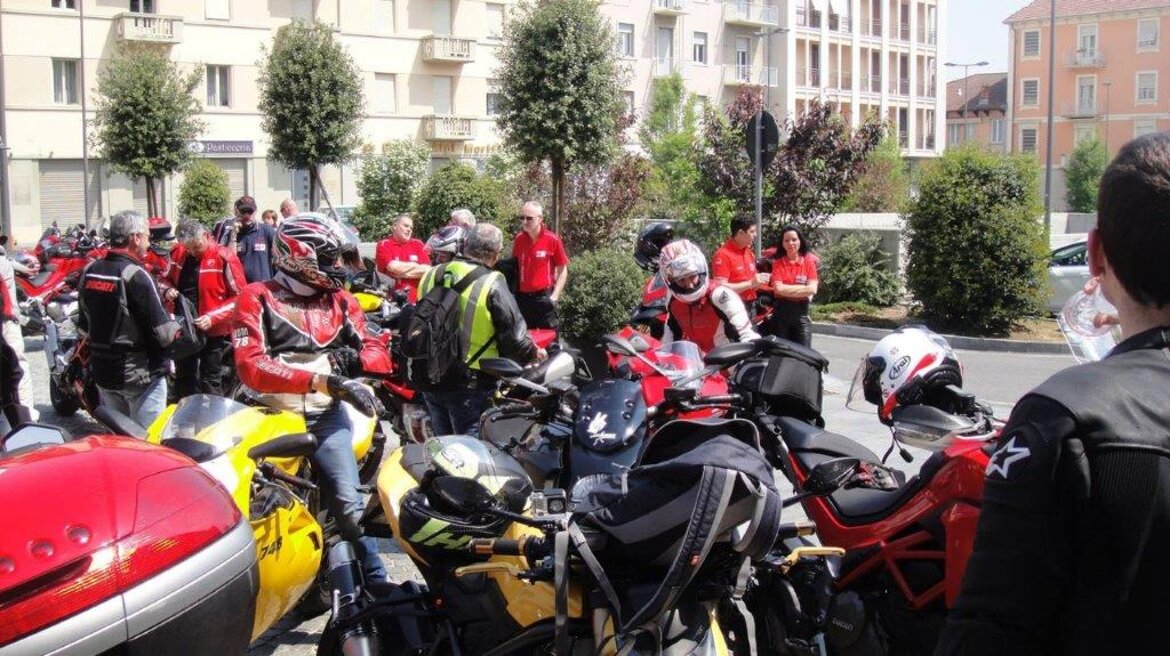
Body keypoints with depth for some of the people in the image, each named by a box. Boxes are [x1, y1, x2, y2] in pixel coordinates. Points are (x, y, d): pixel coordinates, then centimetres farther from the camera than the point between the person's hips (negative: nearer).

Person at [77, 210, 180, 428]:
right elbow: (162, 333, -21)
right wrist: (177, 327, -1)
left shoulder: (89, 271, 2)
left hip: (101, 370, 7)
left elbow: (84, 325, 13)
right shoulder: (136, 276, -19)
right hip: (140, 375, -7)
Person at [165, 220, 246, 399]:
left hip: (212, 331, -6)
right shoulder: (177, 253, 2)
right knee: (183, 379, 18)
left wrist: (213, 317, -24)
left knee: (210, 383, 3)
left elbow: (240, 297, -14)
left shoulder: (224, 257, -15)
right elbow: (169, 280, 19)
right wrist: (169, 290, -6)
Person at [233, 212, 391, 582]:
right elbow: (250, 365, -17)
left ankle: (376, 583, 3)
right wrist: (320, 379, -27)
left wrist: (355, 359, -17)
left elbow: (379, 354, 8)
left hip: (325, 416, 2)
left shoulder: (341, 301, 12)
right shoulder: (257, 299, -2)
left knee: (349, 503, -7)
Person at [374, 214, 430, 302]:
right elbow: (394, 268, -13)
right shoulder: (383, 245, 1)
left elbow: (427, 270, -2)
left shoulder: (418, 245, 10)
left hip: (417, 299, 3)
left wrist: (402, 273, -9)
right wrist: (415, 265, 2)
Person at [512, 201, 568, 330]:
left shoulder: (552, 240, -9)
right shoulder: (519, 239, 3)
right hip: (522, 298, 4)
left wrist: (554, 297, -10)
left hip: (544, 298, -4)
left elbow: (563, 271, -3)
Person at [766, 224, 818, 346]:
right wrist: (804, 289, -10)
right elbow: (778, 288, -12)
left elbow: (812, 289, -8)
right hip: (781, 311, 0)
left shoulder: (809, 261, 1)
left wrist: (787, 290, -10)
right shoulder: (778, 263, 1)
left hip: (801, 312, 0)